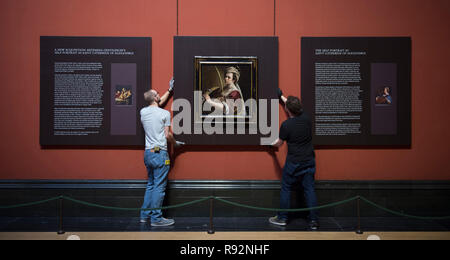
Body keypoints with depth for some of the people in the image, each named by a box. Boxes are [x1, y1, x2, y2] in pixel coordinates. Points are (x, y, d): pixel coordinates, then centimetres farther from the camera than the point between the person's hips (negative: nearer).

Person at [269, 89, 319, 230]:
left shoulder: (286, 125, -19)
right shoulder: (306, 117, -4)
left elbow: (280, 143, -2)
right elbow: (295, 108, 18)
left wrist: (271, 144, 21)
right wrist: (281, 97, 32)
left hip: (294, 162, -5)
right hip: (309, 160, 5)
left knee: (286, 188, 10)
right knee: (309, 188, 9)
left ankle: (282, 218, 20)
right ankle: (313, 220, 12)